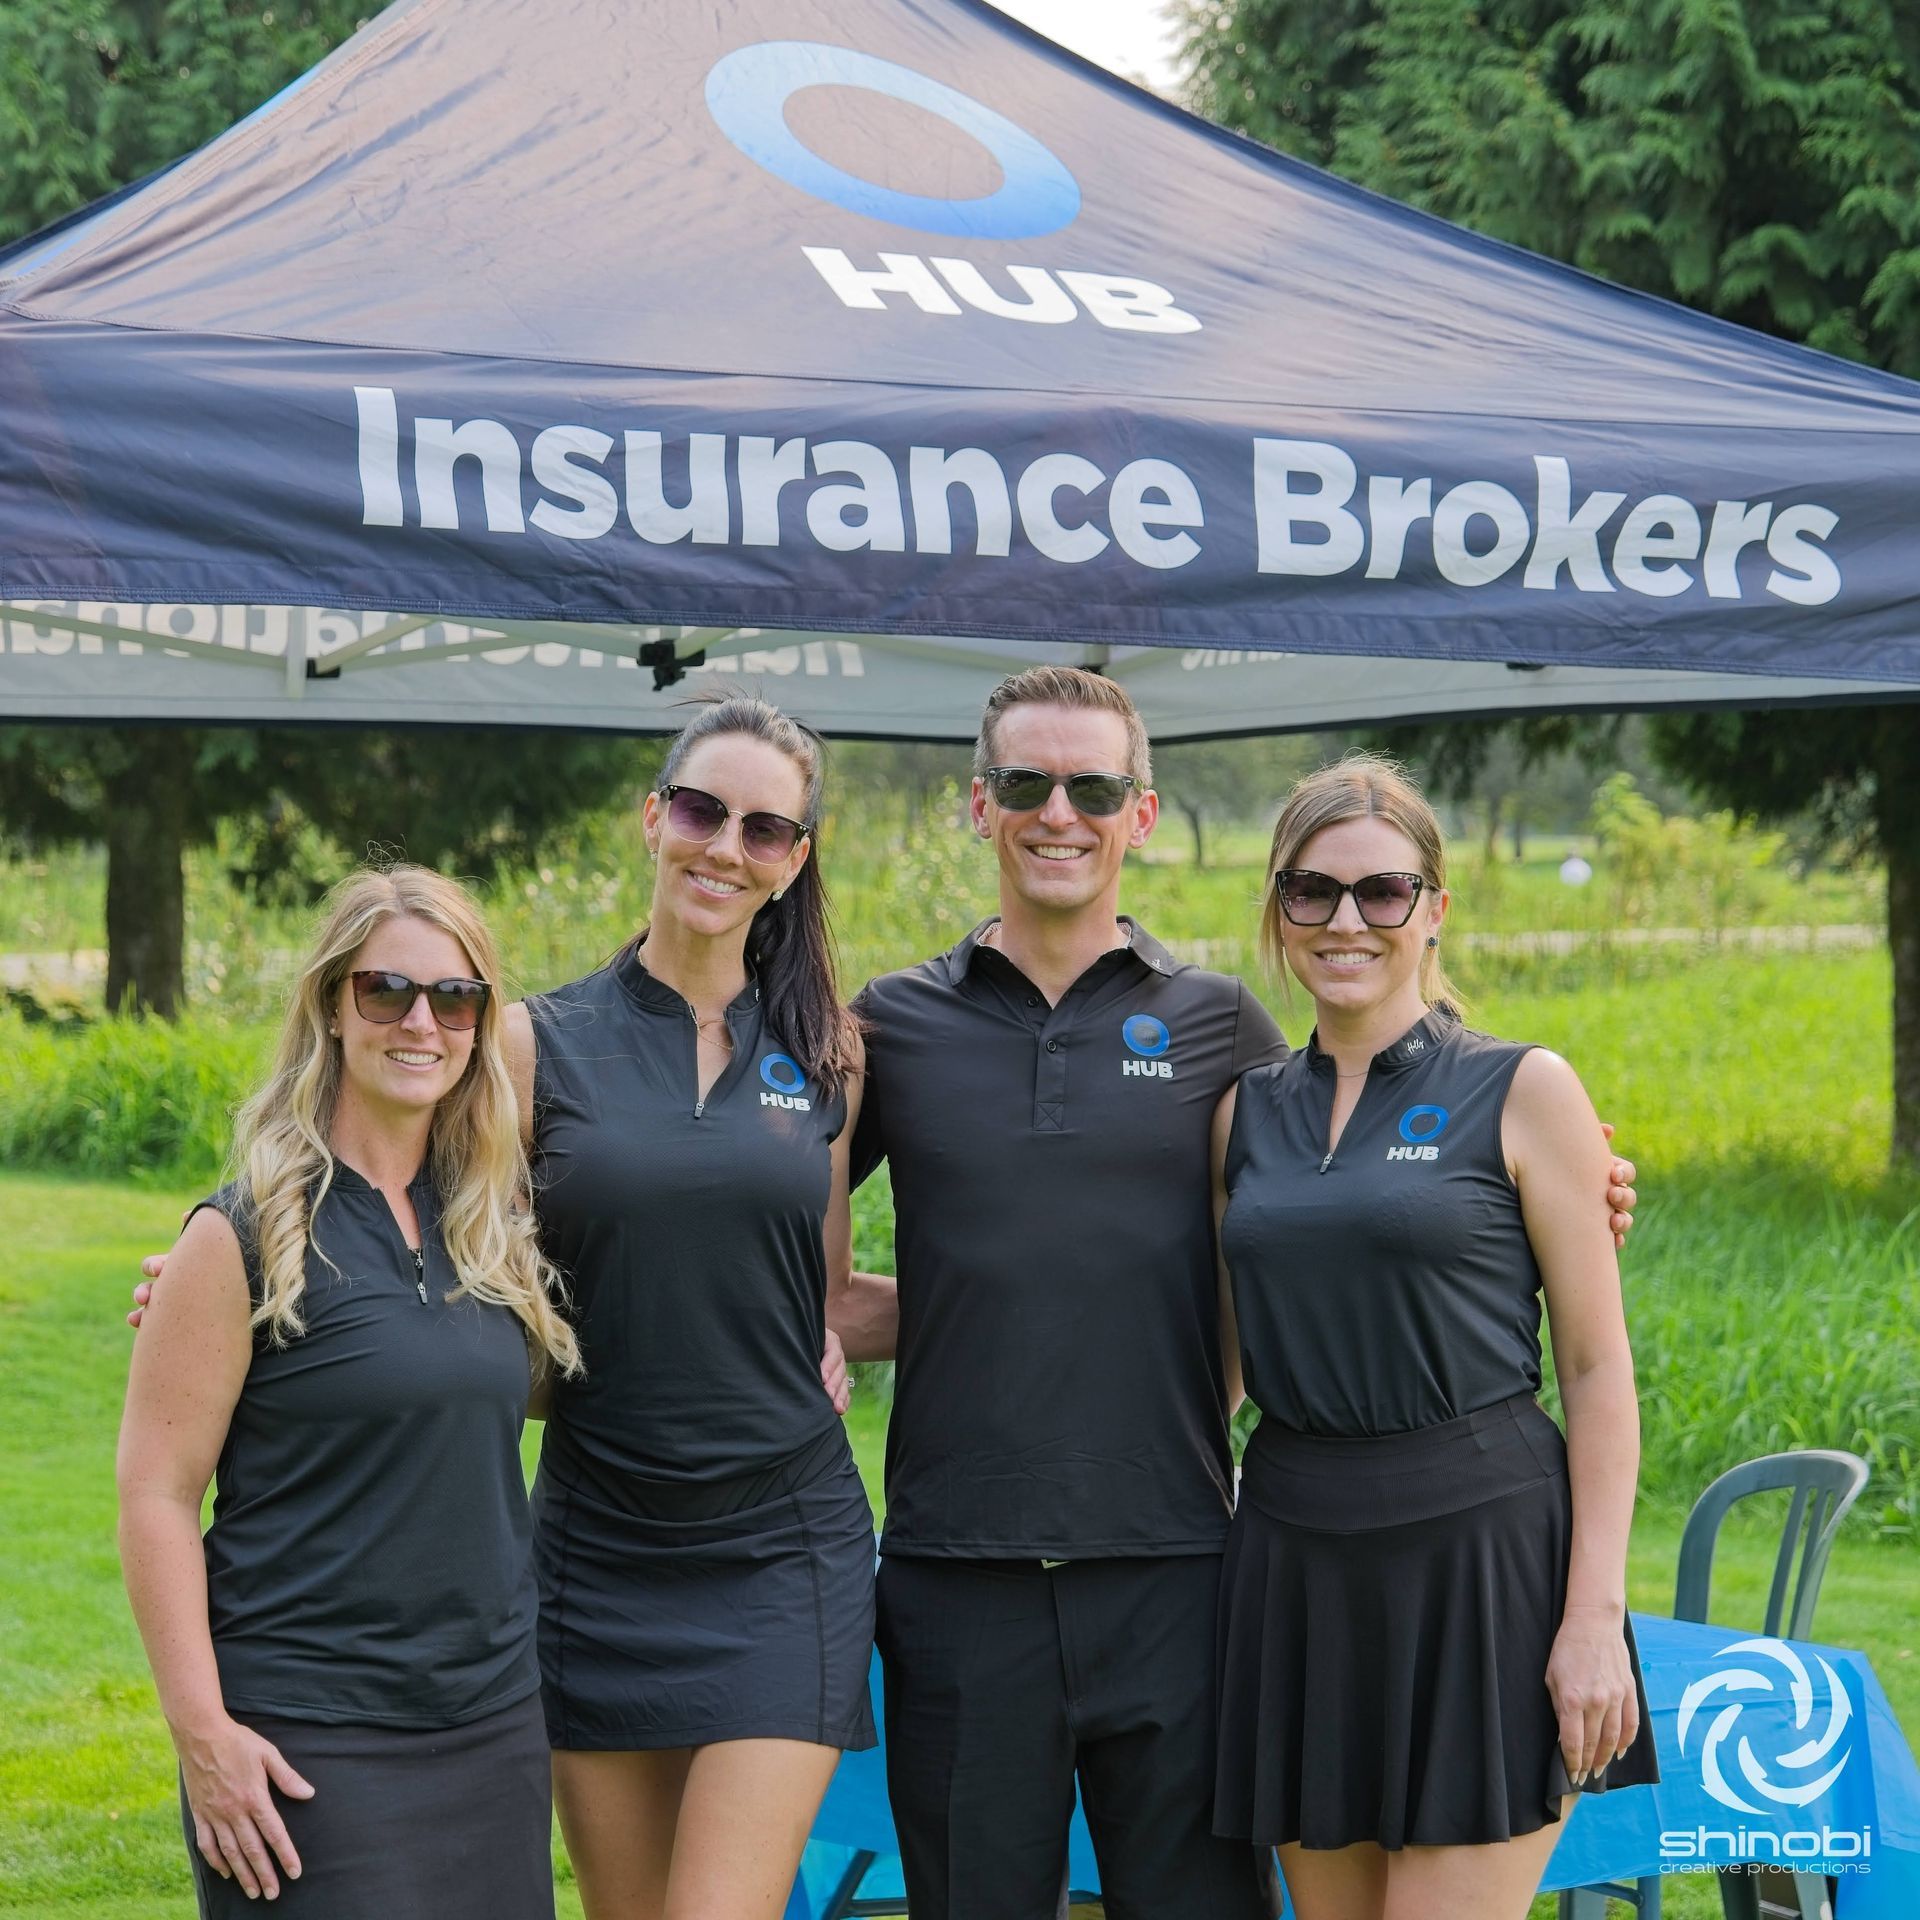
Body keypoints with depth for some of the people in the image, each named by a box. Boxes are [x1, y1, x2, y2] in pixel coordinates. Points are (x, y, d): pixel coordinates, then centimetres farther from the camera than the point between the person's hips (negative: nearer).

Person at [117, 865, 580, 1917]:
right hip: (309, 1748, -6)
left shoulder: (490, 1229, 9)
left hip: (495, 1725, 6)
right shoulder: (247, 1236, -7)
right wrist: (200, 1731, -14)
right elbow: (156, 1495, -8)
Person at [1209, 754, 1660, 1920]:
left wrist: (1595, 1614, -10)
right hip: (1298, 1558, 5)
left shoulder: (1521, 1091, -2)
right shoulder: (1248, 1113, 11)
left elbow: (1598, 1366, -4)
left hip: (1478, 1549, -5)